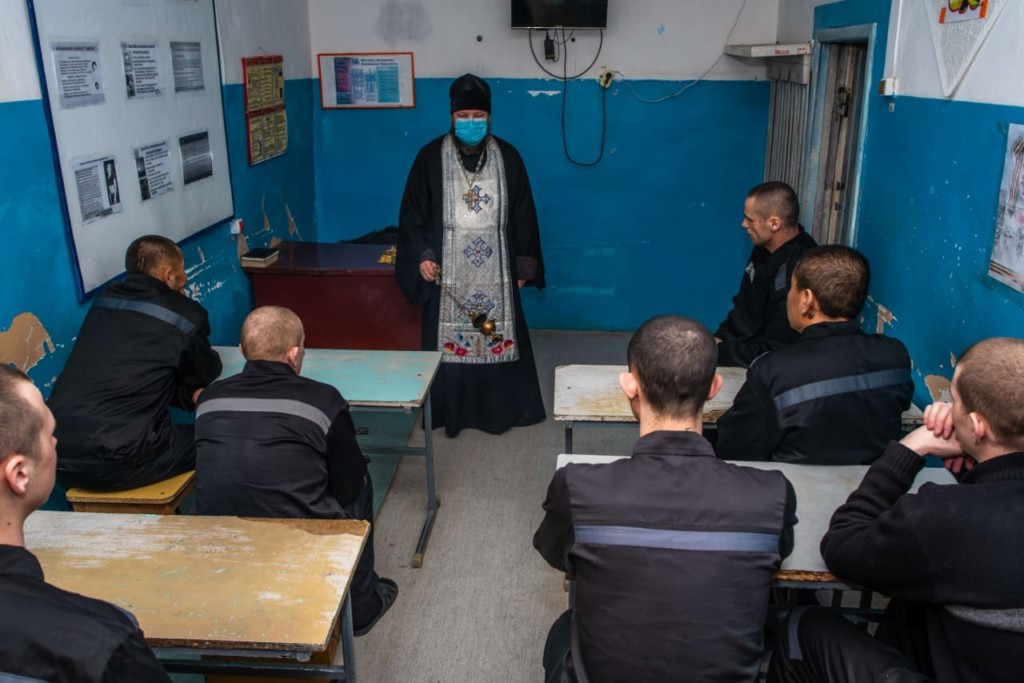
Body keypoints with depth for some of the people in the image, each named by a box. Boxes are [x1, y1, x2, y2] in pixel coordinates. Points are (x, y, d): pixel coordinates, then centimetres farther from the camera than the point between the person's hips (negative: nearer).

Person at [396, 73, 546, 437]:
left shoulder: (507, 157, 4)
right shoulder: (431, 157, 0)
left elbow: (523, 214, 7)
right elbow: (412, 212, 2)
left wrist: (523, 264, 4)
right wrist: (421, 256, -8)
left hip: (495, 271, 1)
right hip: (448, 271, -1)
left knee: (498, 336, 5)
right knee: (449, 338, 2)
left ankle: (500, 409, 19)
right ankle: (450, 412, 15)